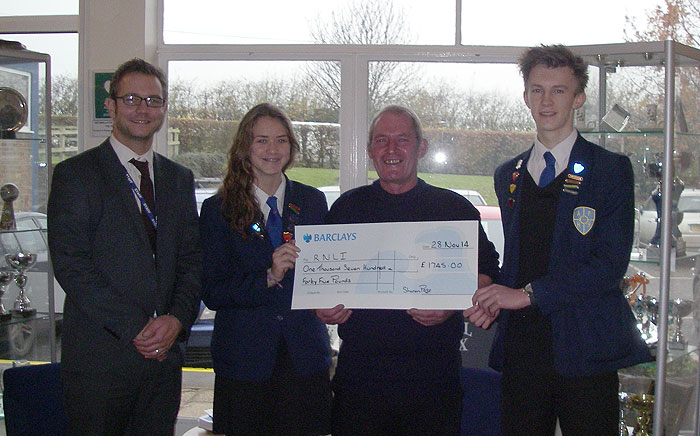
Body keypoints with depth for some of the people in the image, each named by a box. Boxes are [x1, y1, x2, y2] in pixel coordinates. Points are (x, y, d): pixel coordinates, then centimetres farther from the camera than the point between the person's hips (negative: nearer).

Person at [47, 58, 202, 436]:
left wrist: (177, 319, -8)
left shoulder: (179, 179, 14)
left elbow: (192, 260, 10)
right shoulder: (74, 174, -2)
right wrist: (134, 329, -15)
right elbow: (70, 265, -10)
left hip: (164, 356, 4)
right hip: (99, 358, -4)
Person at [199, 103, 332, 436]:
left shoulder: (313, 202, 8)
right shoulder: (218, 210, 0)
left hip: (304, 355, 2)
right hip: (244, 358, -1)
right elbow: (211, 293, -5)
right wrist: (267, 278, -19)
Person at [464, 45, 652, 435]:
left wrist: (527, 294, -15)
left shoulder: (611, 170, -2)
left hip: (585, 352, -4)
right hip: (521, 350, 4)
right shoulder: (508, 176, 15)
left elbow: (611, 263, -12)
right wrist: (493, 300, -3)